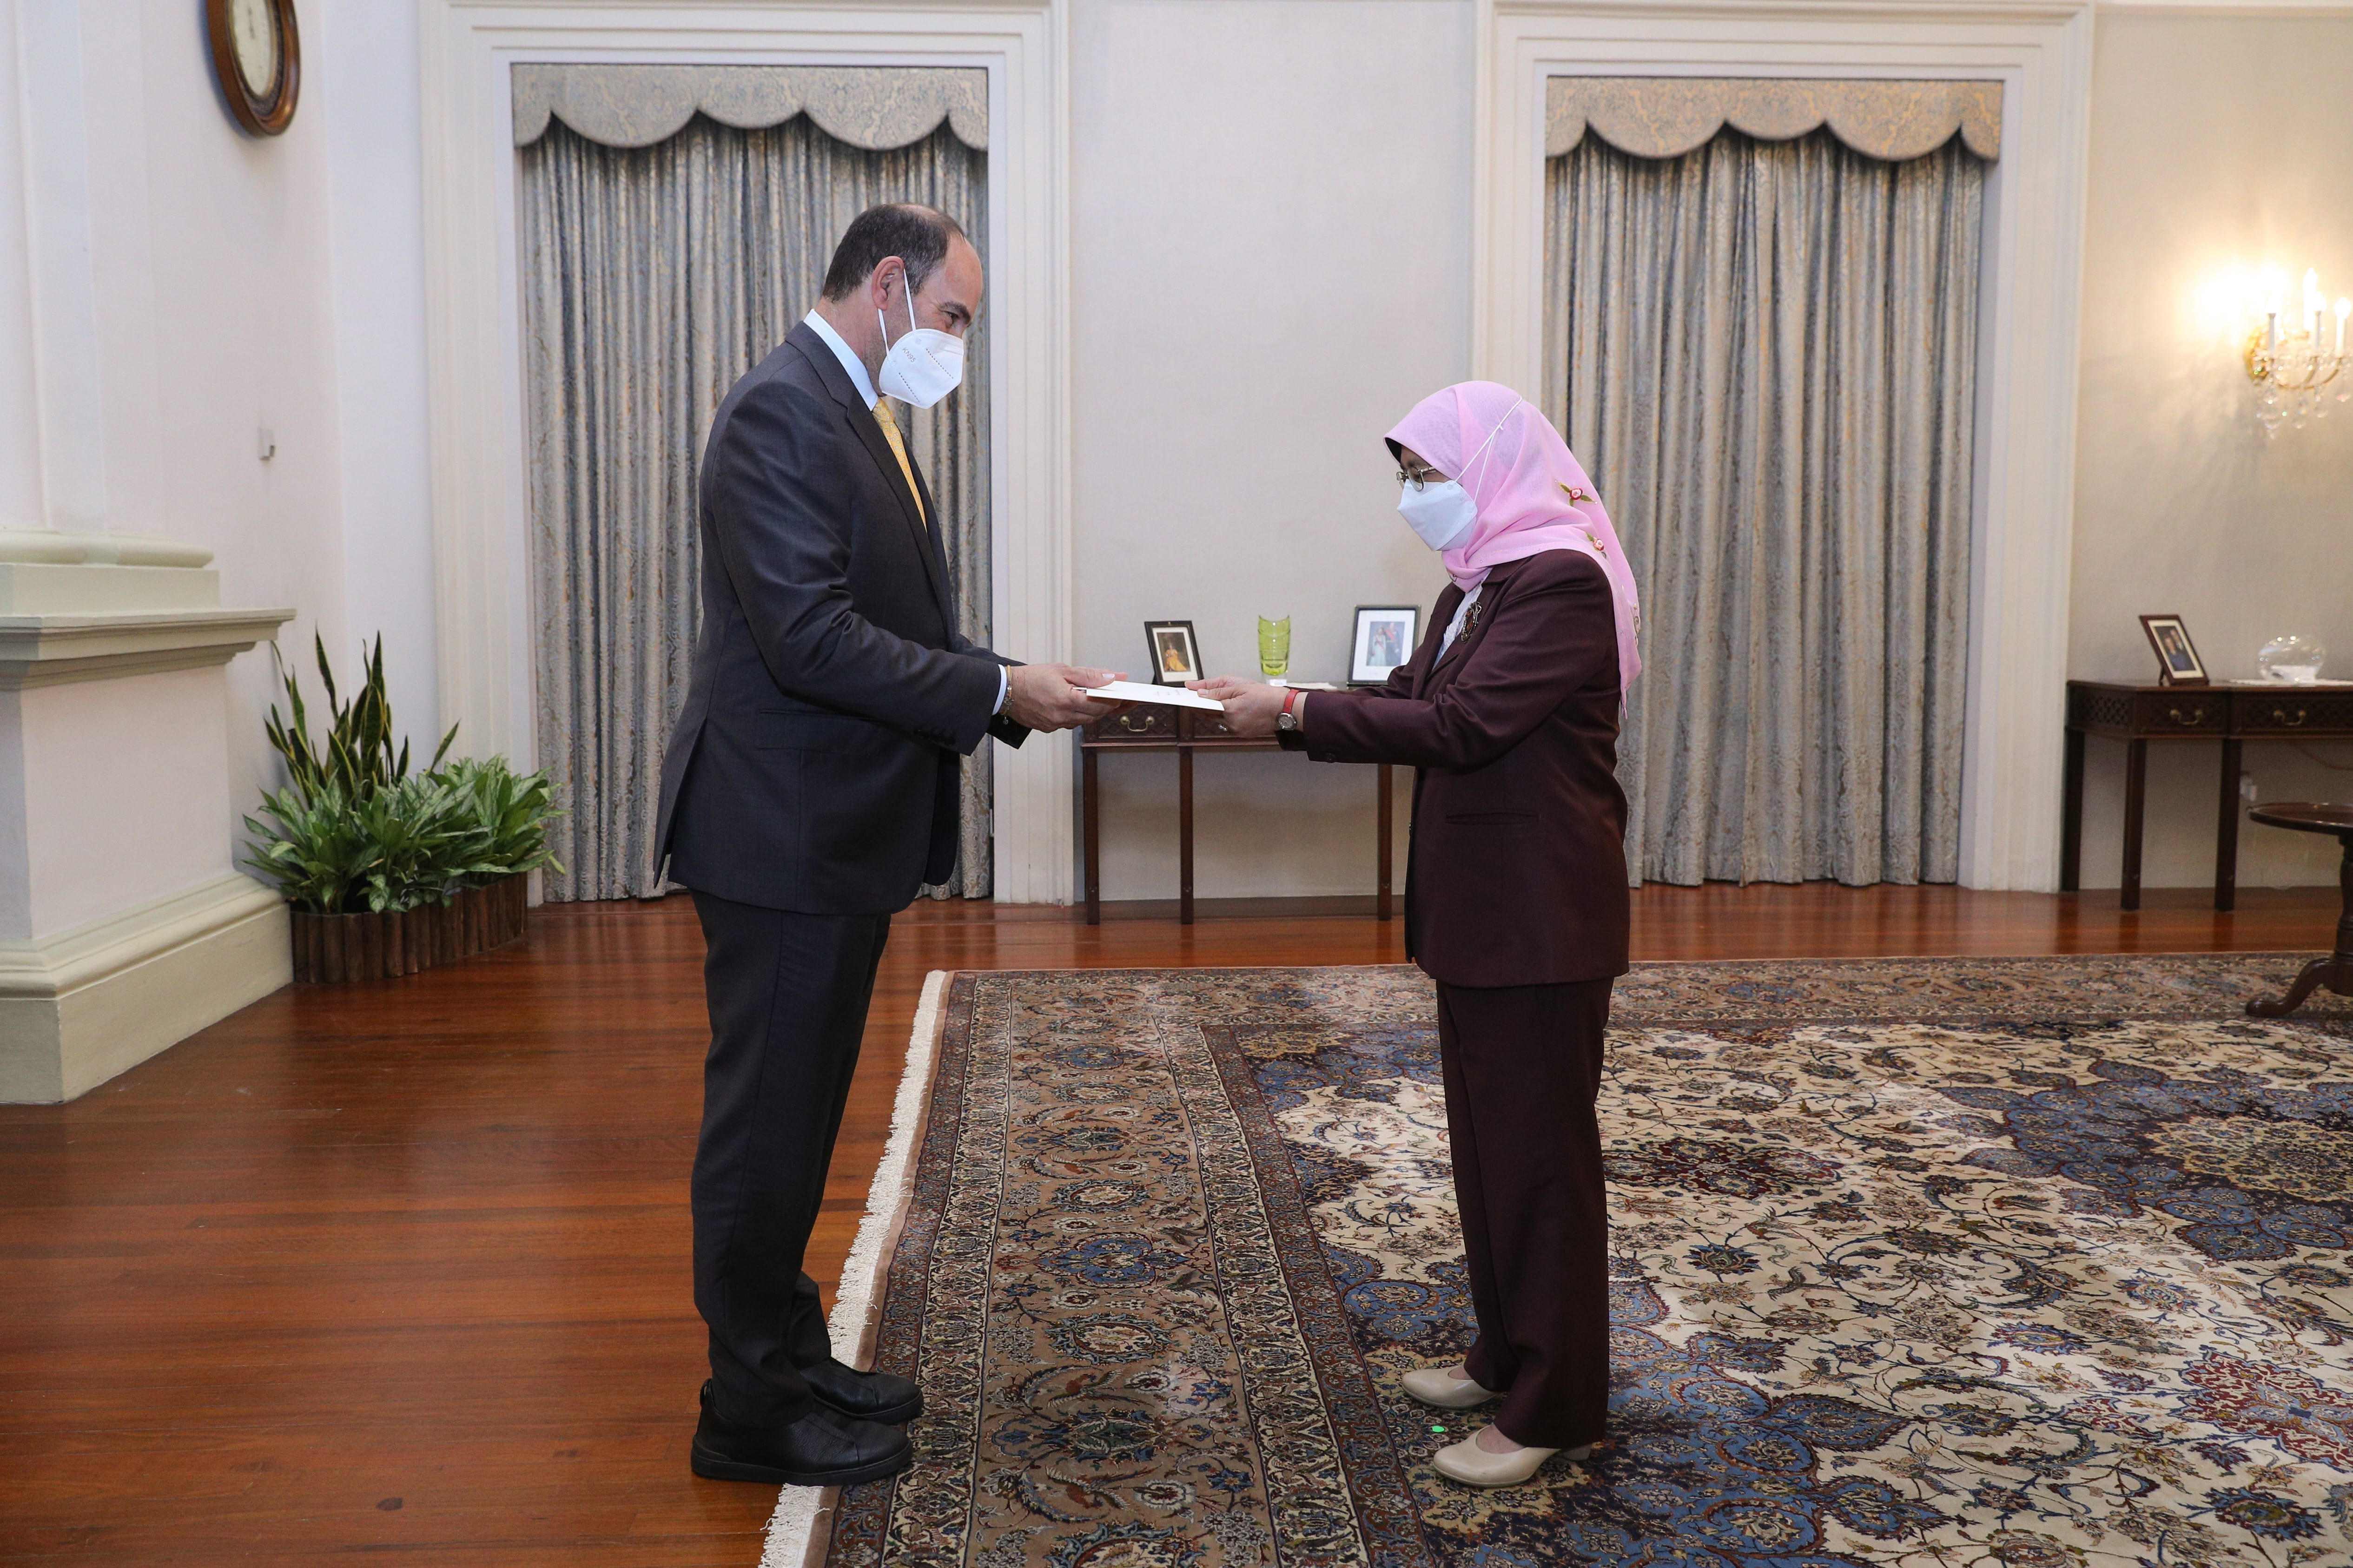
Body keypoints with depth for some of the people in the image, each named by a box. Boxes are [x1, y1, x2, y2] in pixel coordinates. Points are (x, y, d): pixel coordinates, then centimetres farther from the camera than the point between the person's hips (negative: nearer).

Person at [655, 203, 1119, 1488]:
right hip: (782, 835, -10)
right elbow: (809, 637, -25)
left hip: (838, 835, 10)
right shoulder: (784, 407, -16)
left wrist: (1014, 690, 2)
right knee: (766, 1122, 2)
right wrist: (999, 693, -20)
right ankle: (750, 1410, 18)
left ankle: (788, 1356, 34)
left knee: (795, 1116, 19)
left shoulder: (856, 413, 16)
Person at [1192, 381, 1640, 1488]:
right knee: (1486, 1138, 17)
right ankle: (1505, 1356, 32)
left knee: (1539, 1149, 0)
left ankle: (1553, 1410, 13)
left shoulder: (1563, 579, -17)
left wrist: (1294, 711, -21)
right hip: (1478, 908, 9)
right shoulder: (1481, 584, 12)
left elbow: (1459, 727, -24)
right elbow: (1410, 696, 11)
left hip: (1541, 916, -9)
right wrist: (1275, 707, -1)